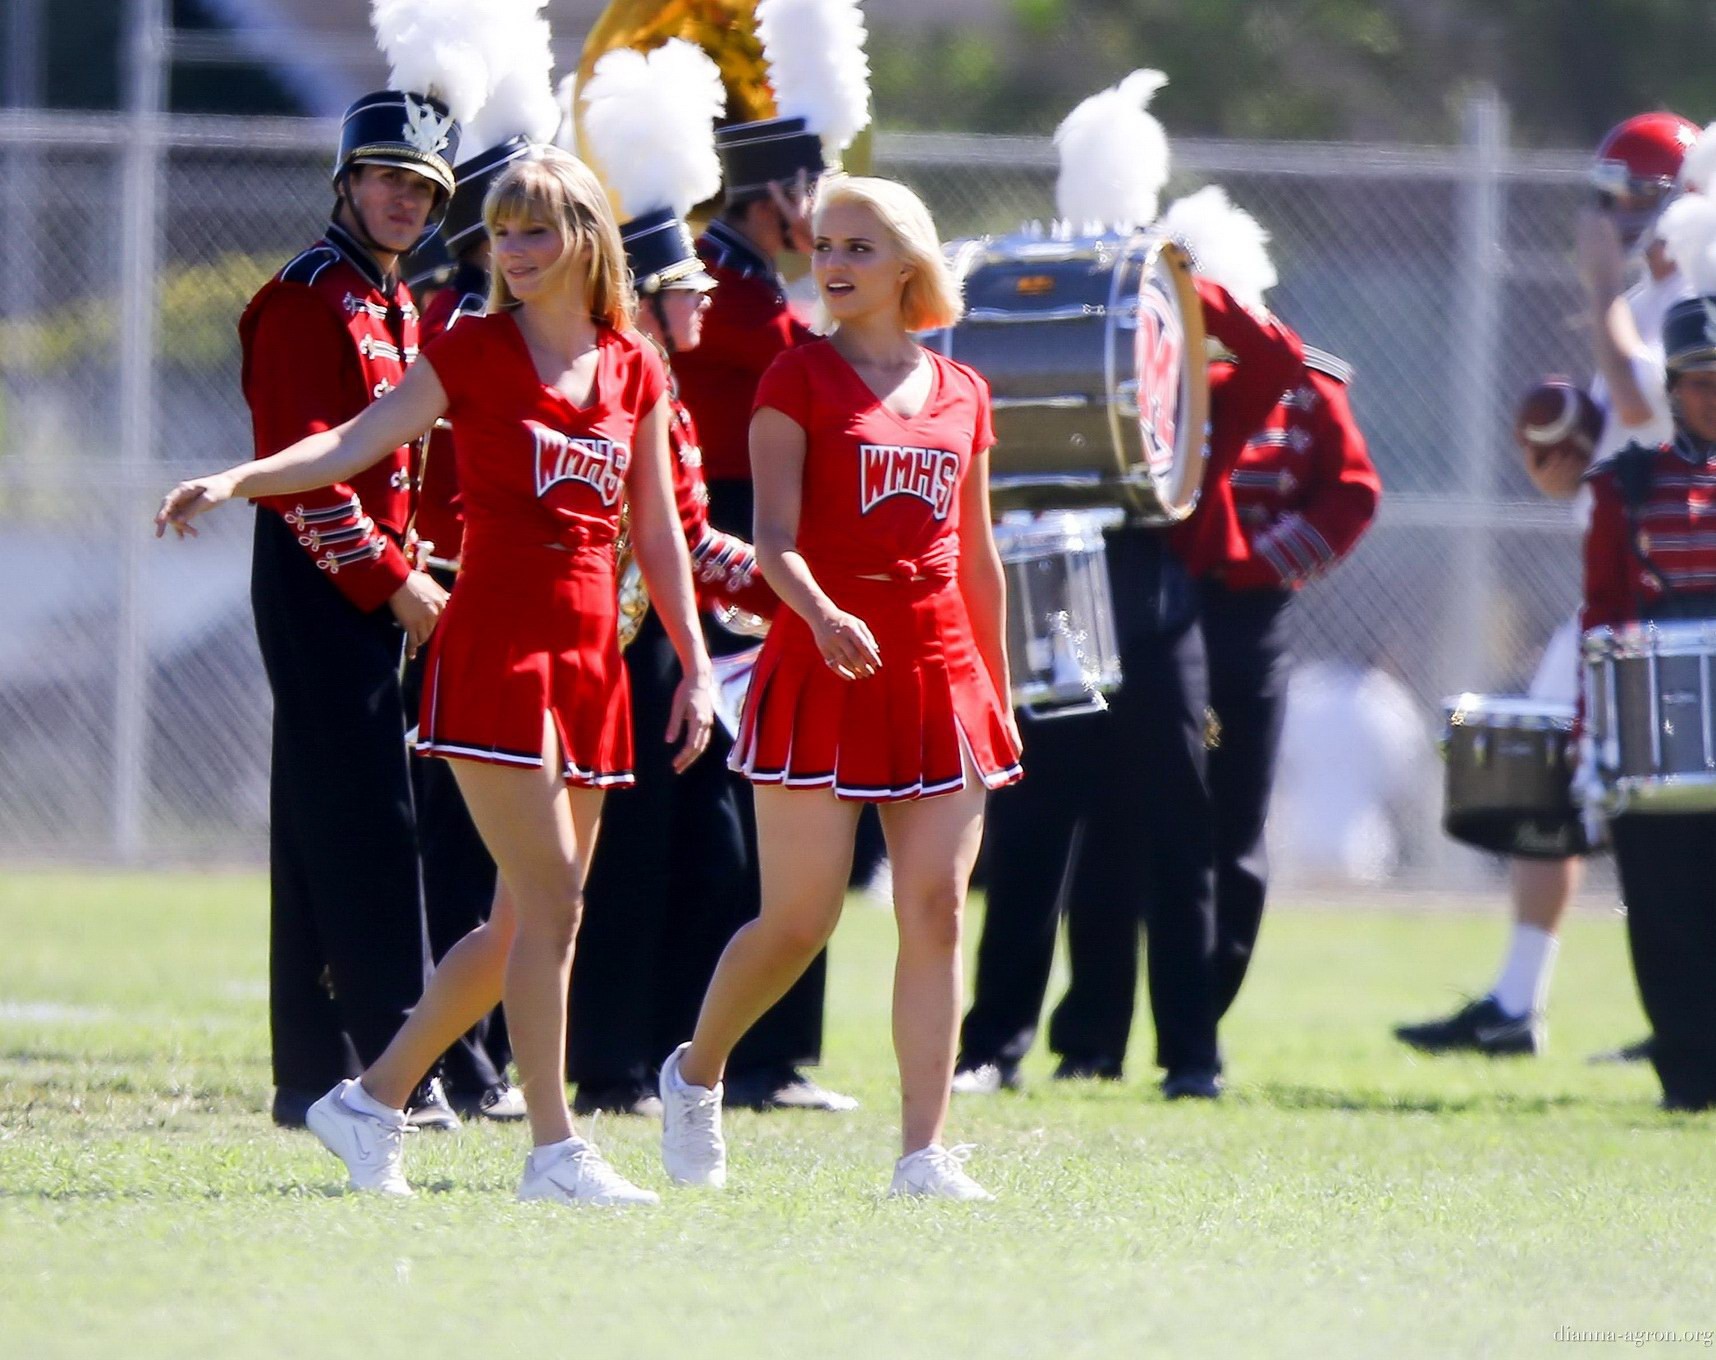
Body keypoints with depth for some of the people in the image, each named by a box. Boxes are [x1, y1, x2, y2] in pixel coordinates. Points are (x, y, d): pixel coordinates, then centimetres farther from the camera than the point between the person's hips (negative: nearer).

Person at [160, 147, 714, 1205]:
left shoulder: (635, 371, 10)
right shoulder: (476, 351, -2)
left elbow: (659, 534, 14)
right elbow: (355, 444, -8)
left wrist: (697, 662, 10)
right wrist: (234, 482, -23)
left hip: (590, 657, 6)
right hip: (497, 645, -6)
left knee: (531, 917, 7)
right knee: (550, 897, -11)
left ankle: (374, 1100, 19)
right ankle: (556, 1150, -9)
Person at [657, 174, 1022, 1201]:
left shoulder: (960, 394, 11)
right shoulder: (799, 381, -1)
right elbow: (774, 537, -10)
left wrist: (998, 693, 18)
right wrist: (823, 616, -30)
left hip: (939, 672, 4)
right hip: (824, 669, -4)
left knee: (936, 913, -4)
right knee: (799, 920, -2)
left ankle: (924, 1154, -3)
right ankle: (696, 1073, 25)